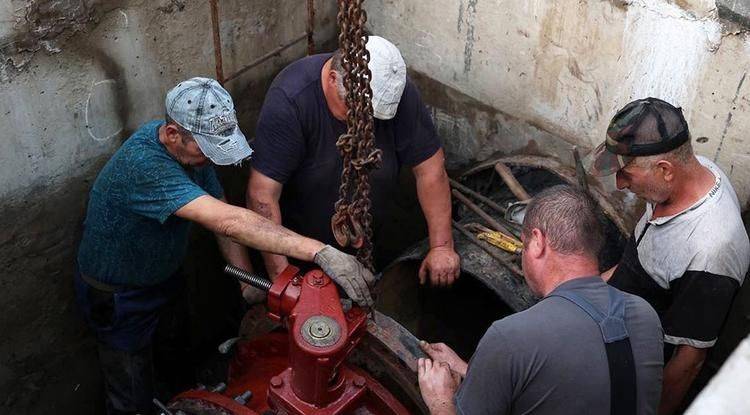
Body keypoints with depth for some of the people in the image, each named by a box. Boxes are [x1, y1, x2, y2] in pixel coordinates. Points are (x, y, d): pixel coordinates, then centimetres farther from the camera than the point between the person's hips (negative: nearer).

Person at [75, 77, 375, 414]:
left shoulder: (193, 147, -13)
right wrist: (321, 253, -55)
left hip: (164, 274, 7)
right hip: (118, 295, -7)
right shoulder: (143, 165, -40)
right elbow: (227, 222, -50)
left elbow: (224, 215, -7)